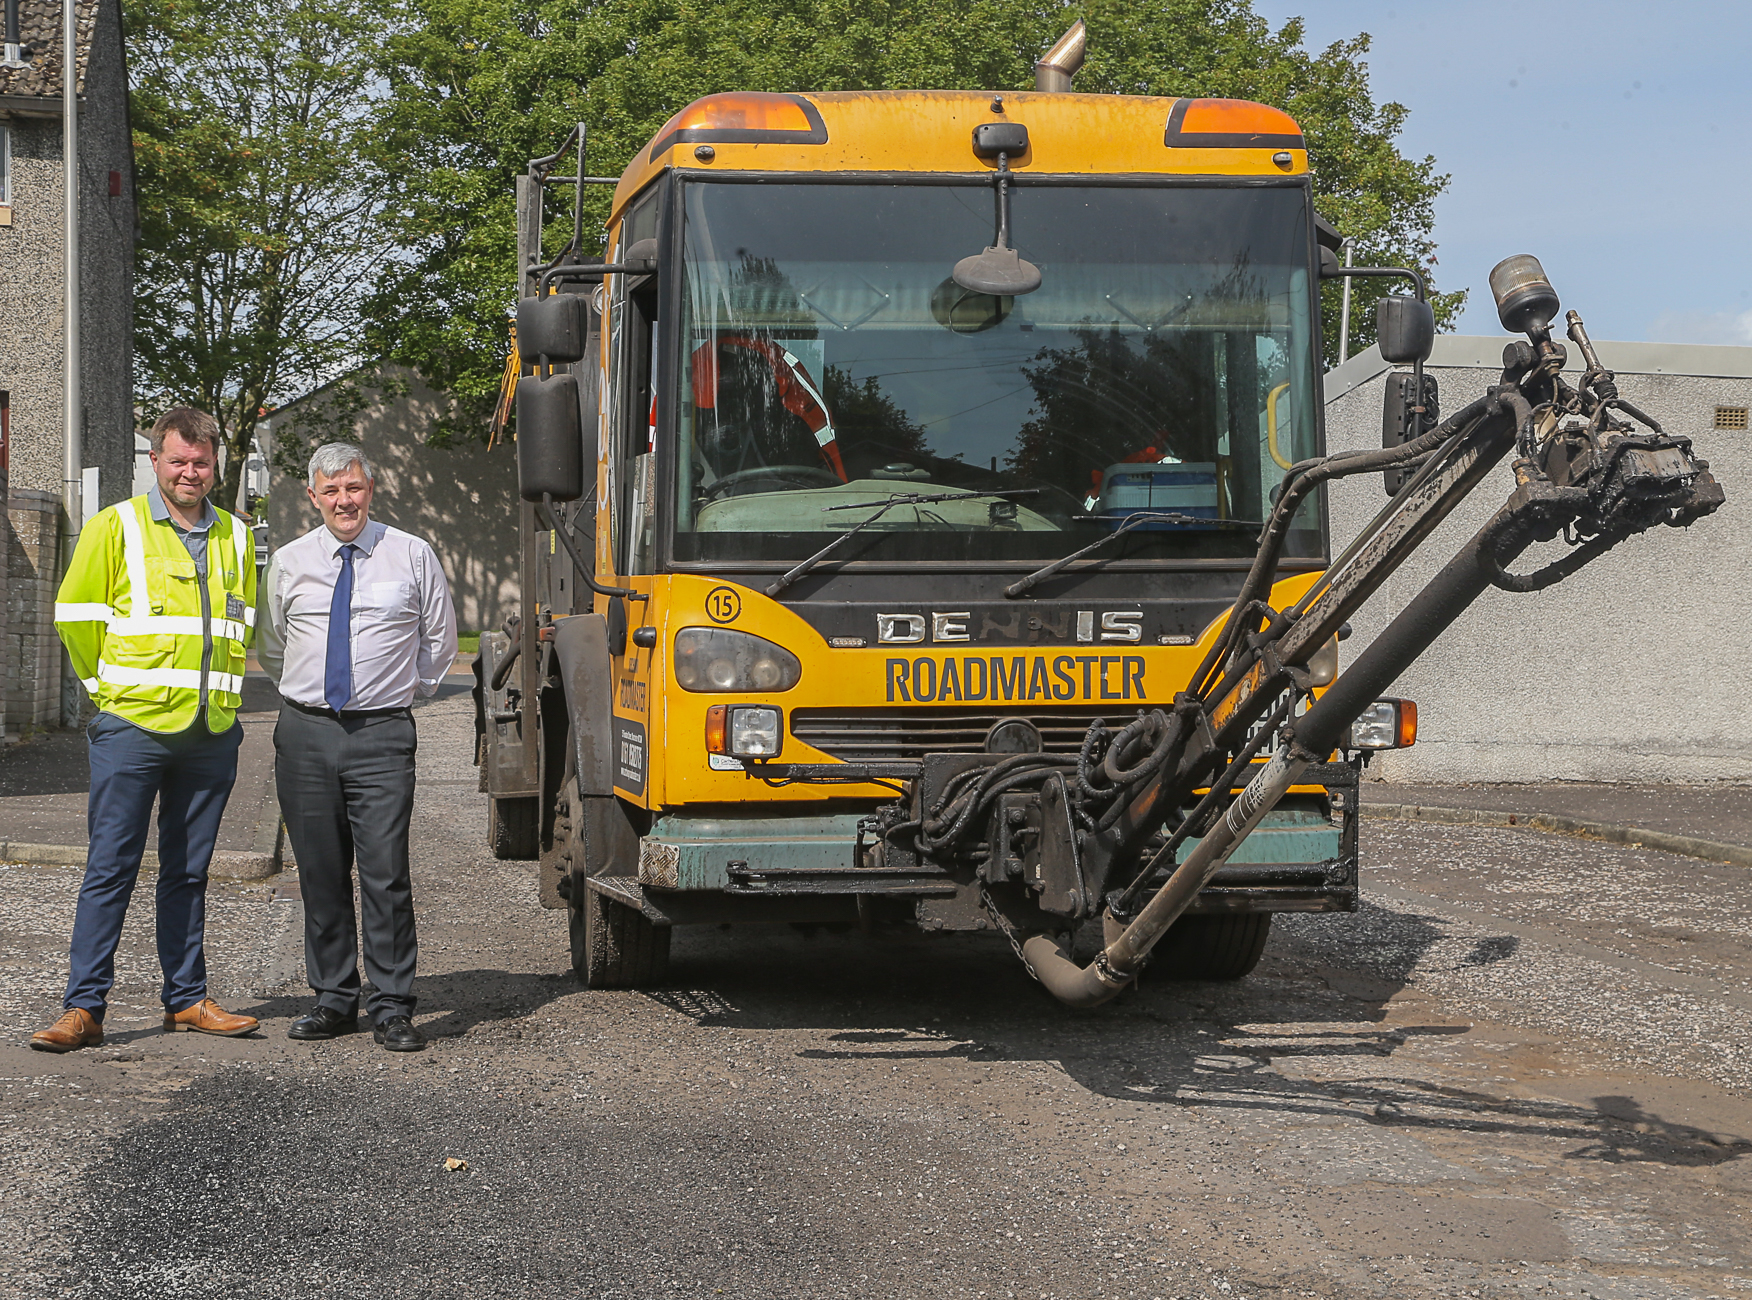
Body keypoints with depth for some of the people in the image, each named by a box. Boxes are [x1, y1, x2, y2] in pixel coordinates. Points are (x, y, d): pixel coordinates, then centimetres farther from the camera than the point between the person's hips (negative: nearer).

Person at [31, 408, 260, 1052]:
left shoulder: (235, 538, 12)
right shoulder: (117, 527, -2)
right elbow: (74, 613, 1)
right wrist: (109, 685, 5)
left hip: (211, 732, 4)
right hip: (132, 727, -4)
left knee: (188, 871, 11)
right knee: (110, 868, -4)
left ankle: (187, 999, 18)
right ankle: (84, 1007, -2)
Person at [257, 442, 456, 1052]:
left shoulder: (412, 556, 3)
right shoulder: (288, 562, 8)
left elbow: (440, 638, 16)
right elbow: (269, 645, 22)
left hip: (382, 733, -2)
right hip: (305, 732, 2)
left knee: (385, 875, -8)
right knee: (320, 873, 5)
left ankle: (392, 1010, -3)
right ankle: (334, 1001, 15)